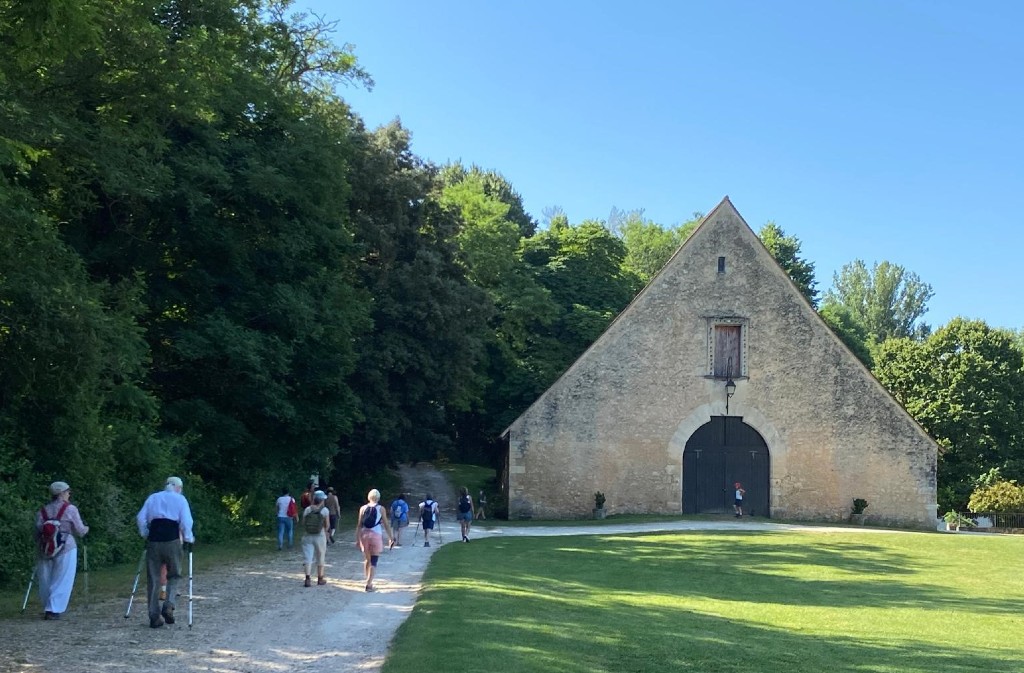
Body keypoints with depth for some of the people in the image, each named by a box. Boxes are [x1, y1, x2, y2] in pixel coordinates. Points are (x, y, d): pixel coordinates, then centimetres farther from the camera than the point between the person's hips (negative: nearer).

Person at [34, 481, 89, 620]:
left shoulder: (42, 511, 8)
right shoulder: (70, 509, -3)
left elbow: (37, 533, 9)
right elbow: (80, 531, 0)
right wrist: (86, 528, 21)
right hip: (66, 548, -4)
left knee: (45, 581, 14)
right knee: (61, 581, 0)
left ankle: (48, 608, 21)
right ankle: (53, 610, -6)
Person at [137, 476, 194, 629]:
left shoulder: (152, 498, 18)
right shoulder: (180, 499, 9)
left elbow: (140, 518, 10)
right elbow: (186, 521, -2)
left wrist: (145, 535, 18)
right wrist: (189, 539, 7)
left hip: (153, 540, 2)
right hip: (172, 540, -2)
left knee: (153, 579, 8)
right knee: (174, 575, 13)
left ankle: (154, 616, 6)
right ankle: (168, 606, -7)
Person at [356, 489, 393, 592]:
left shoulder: (363, 508, 3)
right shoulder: (381, 509, -2)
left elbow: (359, 525, 2)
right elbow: (386, 524, 0)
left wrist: (357, 539, 6)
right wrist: (390, 537, 10)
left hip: (364, 535, 3)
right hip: (376, 535, -3)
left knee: (367, 559, 18)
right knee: (373, 561, -1)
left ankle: (369, 582, 24)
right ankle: (369, 584, -8)